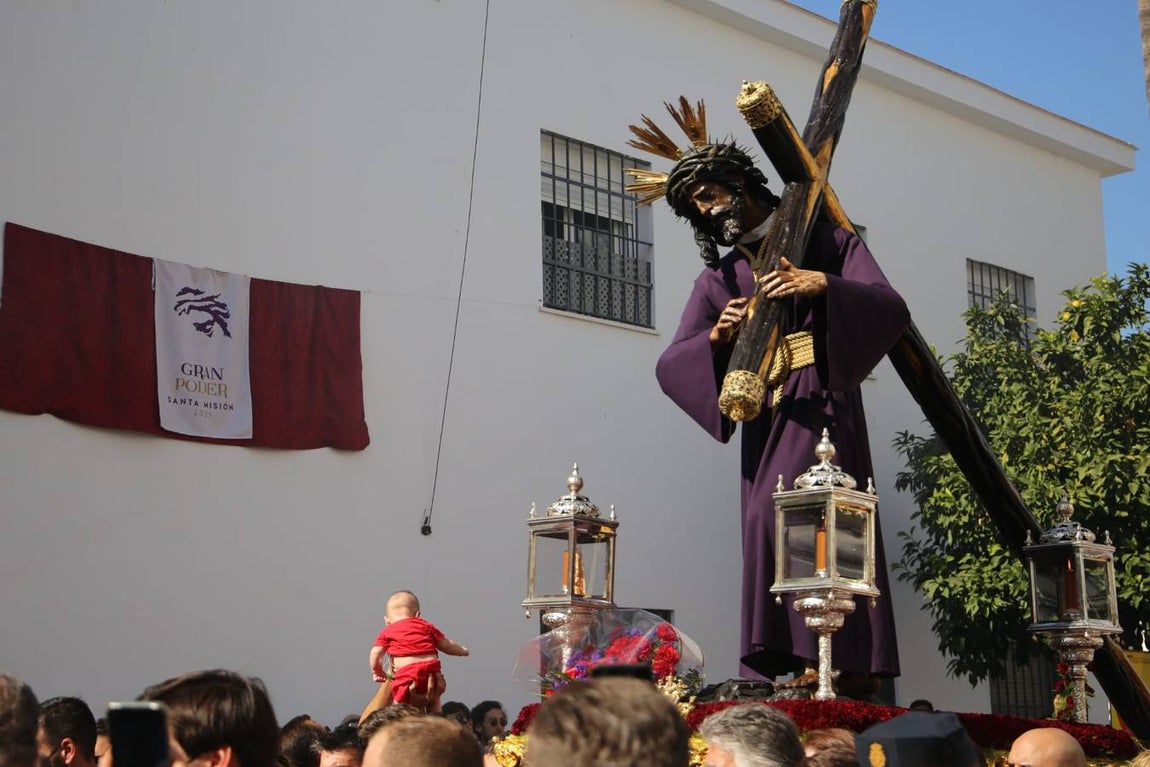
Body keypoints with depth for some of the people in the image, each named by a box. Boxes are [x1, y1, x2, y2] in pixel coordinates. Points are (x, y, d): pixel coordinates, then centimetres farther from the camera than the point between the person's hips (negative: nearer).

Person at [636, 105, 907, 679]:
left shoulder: (827, 243, 12)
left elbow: (891, 308, -3)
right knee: (767, 518, -14)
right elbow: (669, 366, 10)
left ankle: (850, 669, -17)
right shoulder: (718, 280, 20)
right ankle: (781, 664, -15)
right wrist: (715, 339, -10)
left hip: (824, 409, -3)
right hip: (767, 420, 3)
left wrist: (822, 285, -17)